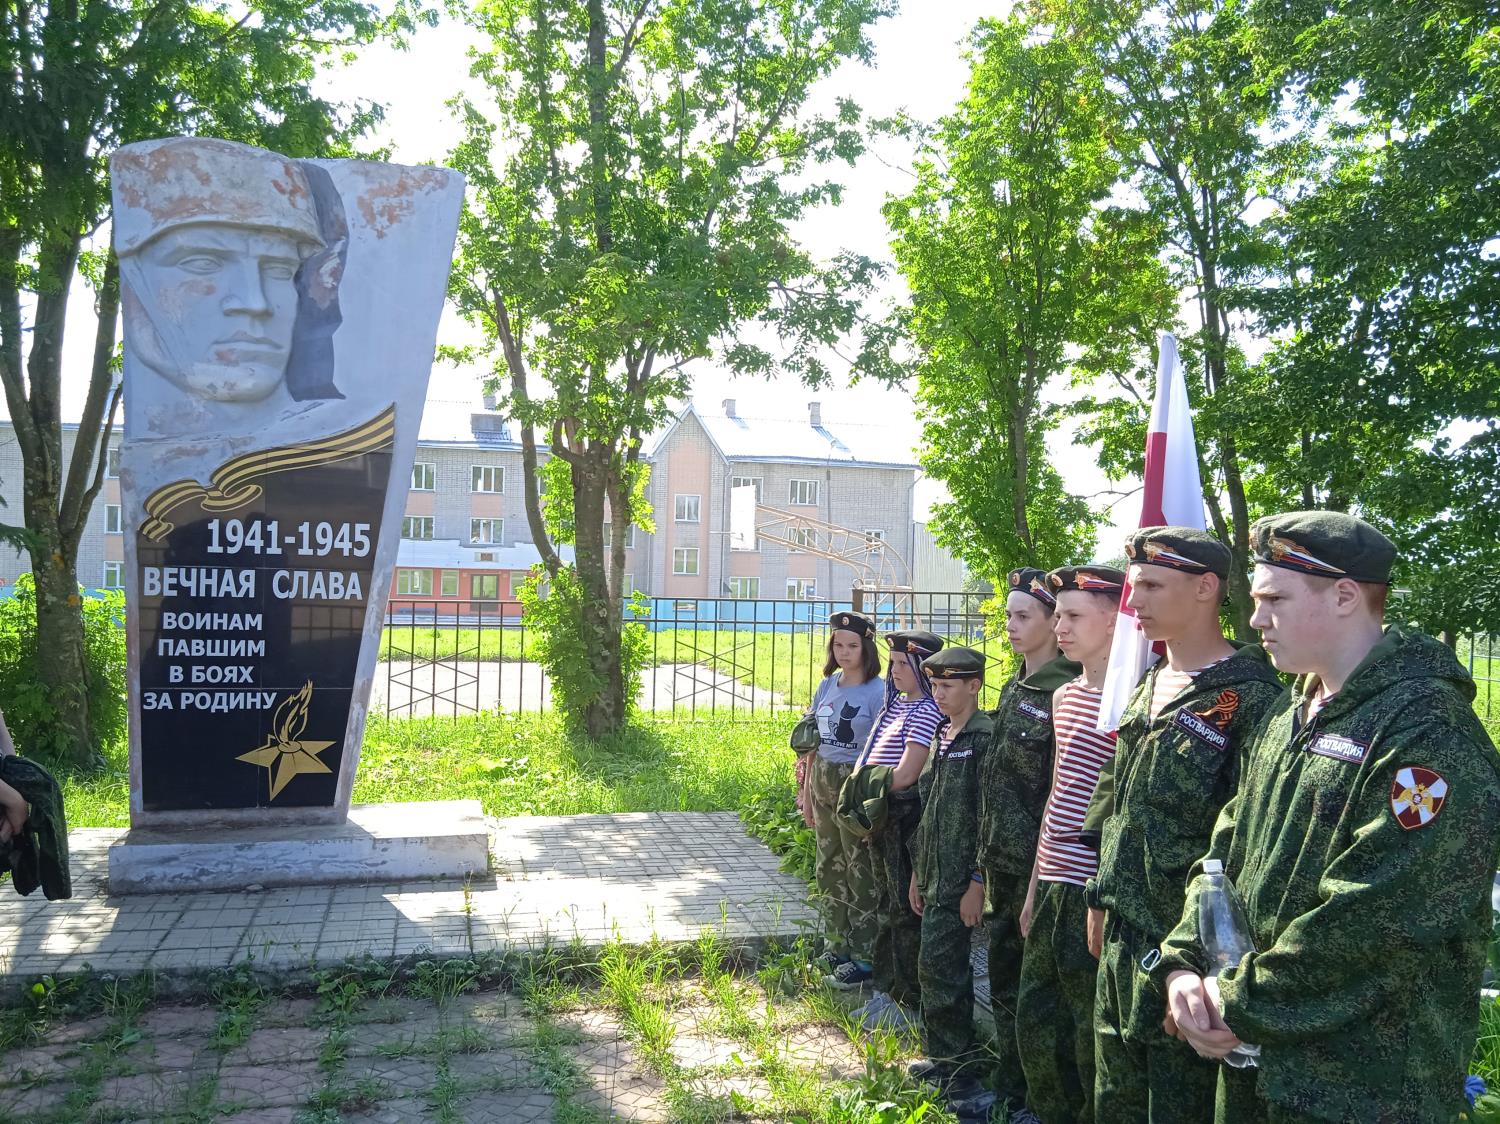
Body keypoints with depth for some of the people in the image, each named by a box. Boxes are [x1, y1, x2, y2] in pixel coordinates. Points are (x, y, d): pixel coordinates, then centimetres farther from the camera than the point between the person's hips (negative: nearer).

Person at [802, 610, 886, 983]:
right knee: (828, 867, 15)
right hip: (823, 781, 7)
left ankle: (864, 955, 11)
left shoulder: (877, 691, -12)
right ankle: (839, 944, 30)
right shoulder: (827, 686, 8)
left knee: (860, 869, 0)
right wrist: (806, 791, 14)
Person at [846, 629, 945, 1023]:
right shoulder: (895, 704, 12)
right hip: (881, 819, 9)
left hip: (907, 817, -9)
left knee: (905, 910, 1)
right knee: (886, 905, 18)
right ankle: (885, 991, 31)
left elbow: (905, 775, -21)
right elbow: (869, 757, 16)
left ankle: (908, 1003, 12)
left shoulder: (927, 711, -16)